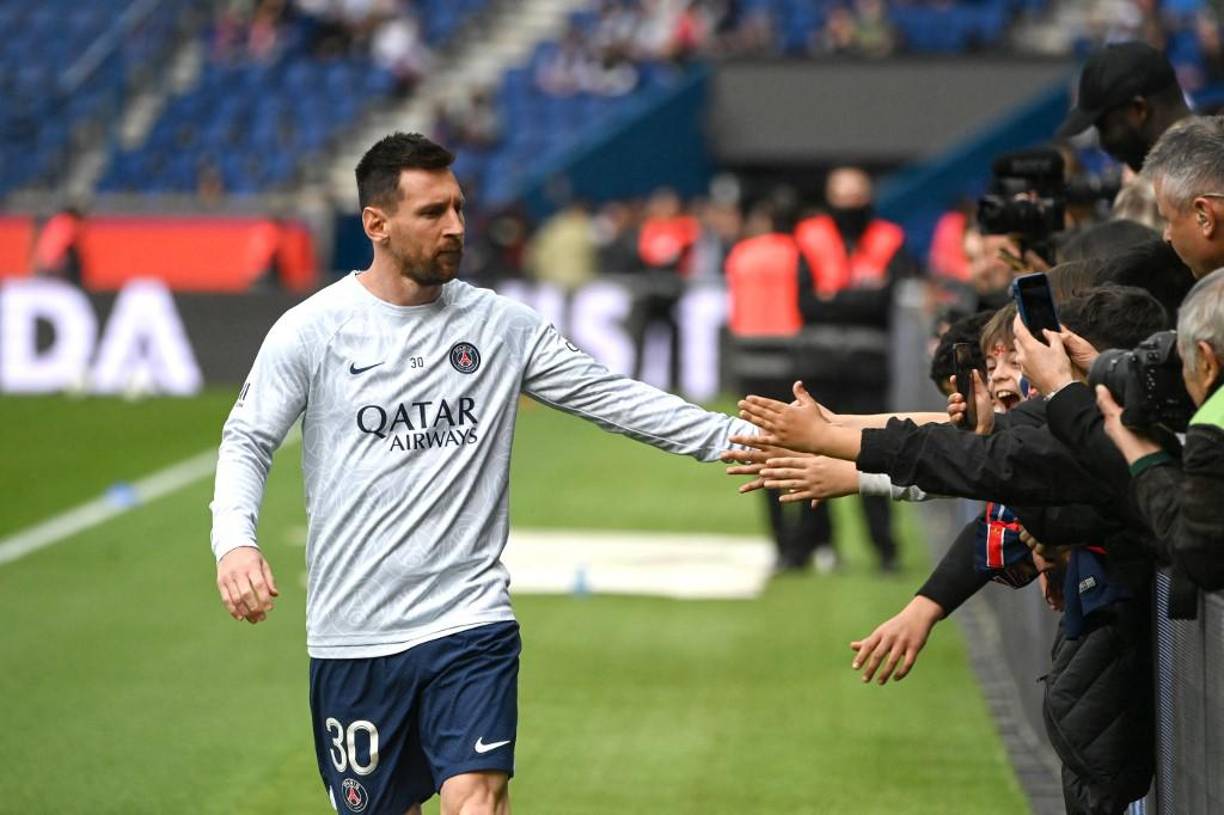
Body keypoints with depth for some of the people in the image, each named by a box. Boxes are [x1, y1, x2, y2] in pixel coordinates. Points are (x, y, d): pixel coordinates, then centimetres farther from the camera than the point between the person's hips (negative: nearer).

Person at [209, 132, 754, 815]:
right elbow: (248, 440, -1)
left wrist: (736, 435, -6)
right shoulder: (313, 329, -3)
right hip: (353, 637, 0)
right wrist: (235, 542, -20)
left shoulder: (502, 324, 3)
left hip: (472, 622, 0)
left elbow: (613, 398, 3)